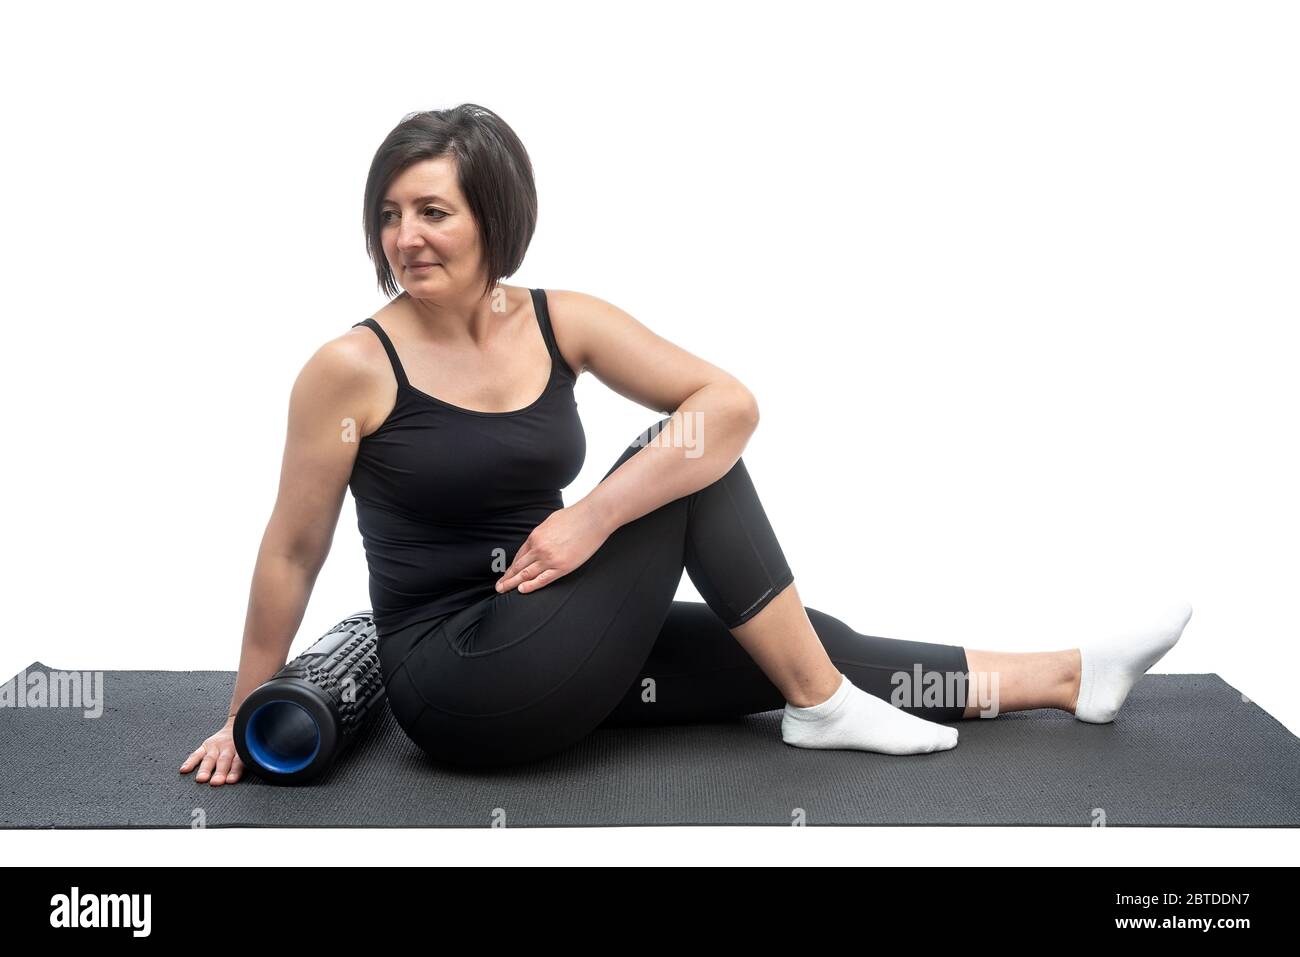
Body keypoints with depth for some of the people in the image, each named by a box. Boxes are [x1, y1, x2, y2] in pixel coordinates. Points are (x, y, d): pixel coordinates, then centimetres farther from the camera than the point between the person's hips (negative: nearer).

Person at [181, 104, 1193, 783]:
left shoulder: (560, 322, -2)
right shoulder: (352, 369, -14)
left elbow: (732, 402, -12)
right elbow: (292, 552, -6)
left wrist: (593, 517, -22)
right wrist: (250, 716, 1)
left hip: (548, 657, 5)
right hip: (461, 687, -5)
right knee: (687, 458, -17)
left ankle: (1066, 678, 12)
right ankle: (824, 706, -5)